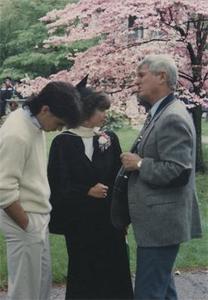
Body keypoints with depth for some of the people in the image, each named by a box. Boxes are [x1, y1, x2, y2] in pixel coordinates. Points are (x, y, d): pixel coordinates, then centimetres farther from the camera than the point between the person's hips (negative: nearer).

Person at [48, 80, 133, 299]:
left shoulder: (109, 139, 3)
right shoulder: (63, 142, -6)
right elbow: (58, 185, -8)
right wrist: (87, 191, -19)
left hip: (109, 219, 3)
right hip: (79, 221, -3)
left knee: (113, 273, 4)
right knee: (83, 273, 7)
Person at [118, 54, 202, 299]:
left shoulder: (173, 118, -19)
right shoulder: (160, 113, 12)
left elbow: (178, 173, -26)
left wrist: (139, 164, -16)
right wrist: (138, 162, 7)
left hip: (161, 223, -11)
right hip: (158, 221, 11)